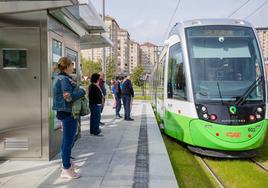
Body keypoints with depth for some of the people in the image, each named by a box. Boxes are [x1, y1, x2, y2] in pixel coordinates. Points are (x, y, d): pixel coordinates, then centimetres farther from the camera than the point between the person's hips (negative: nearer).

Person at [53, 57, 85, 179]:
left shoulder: (59, 78, 14)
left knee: (67, 139, 22)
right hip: (68, 113, -11)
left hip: (63, 112, 11)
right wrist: (81, 91, -11)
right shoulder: (64, 79, -18)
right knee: (68, 140, -2)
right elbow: (69, 97, -25)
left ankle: (67, 162, 37)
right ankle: (66, 169, 7)